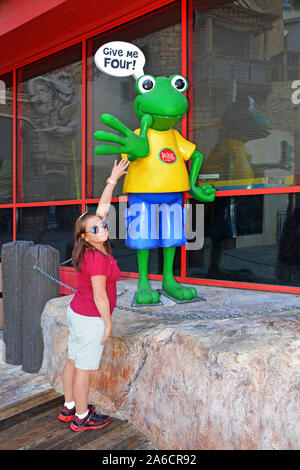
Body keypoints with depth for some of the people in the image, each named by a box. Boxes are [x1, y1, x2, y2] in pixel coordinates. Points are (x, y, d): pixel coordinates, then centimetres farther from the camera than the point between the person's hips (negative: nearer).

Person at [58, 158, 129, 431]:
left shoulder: (95, 247, -1)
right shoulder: (98, 258, -25)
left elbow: (102, 208, 7)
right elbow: (99, 296, -22)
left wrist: (114, 179, 10)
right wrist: (108, 323, -11)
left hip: (77, 313, 9)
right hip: (91, 319, -9)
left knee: (73, 361, 19)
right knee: (84, 368, 5)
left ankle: (69, 407, 35)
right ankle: (81, 417, 21)